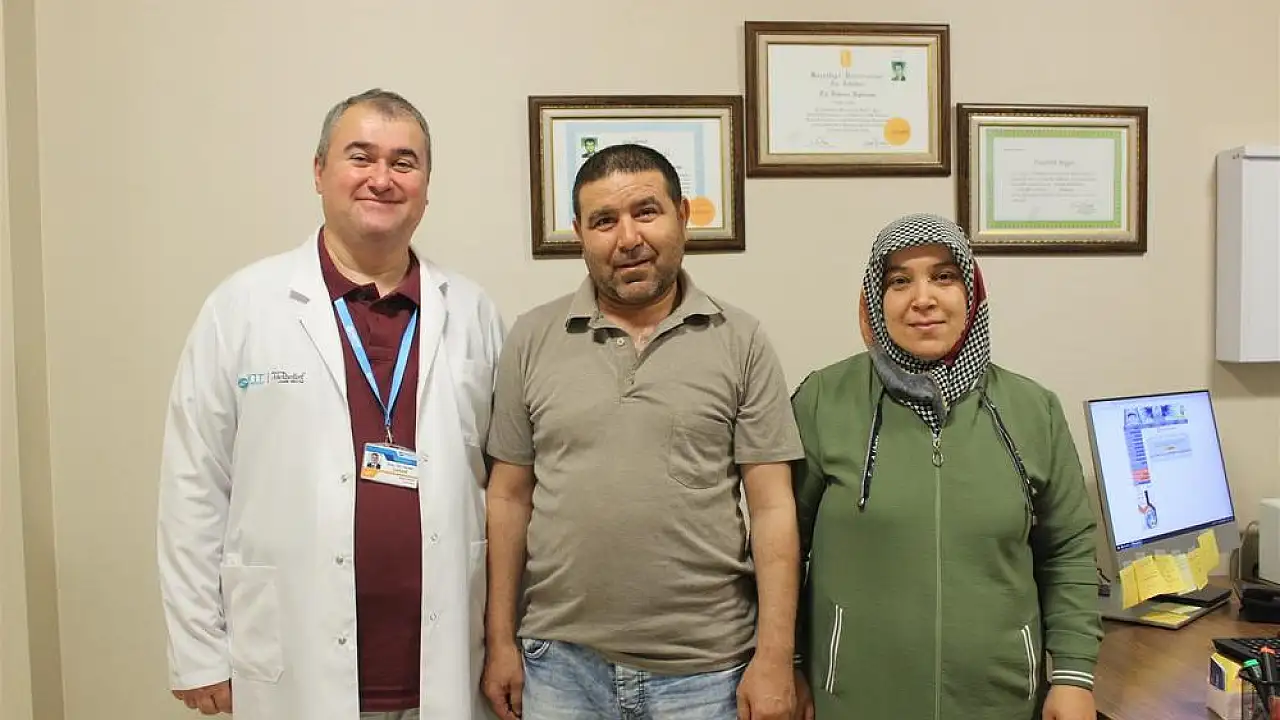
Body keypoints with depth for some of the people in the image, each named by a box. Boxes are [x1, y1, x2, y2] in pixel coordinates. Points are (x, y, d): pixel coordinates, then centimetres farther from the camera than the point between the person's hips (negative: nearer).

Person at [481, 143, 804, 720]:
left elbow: (772, 508, -3)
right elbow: (509, 498, 4)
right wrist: (500, 643, 3)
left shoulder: (741, 342, -3)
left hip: (706, 667, -1)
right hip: (560, 658, 1)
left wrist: (774, 657, -6)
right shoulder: (531, 339, 2)